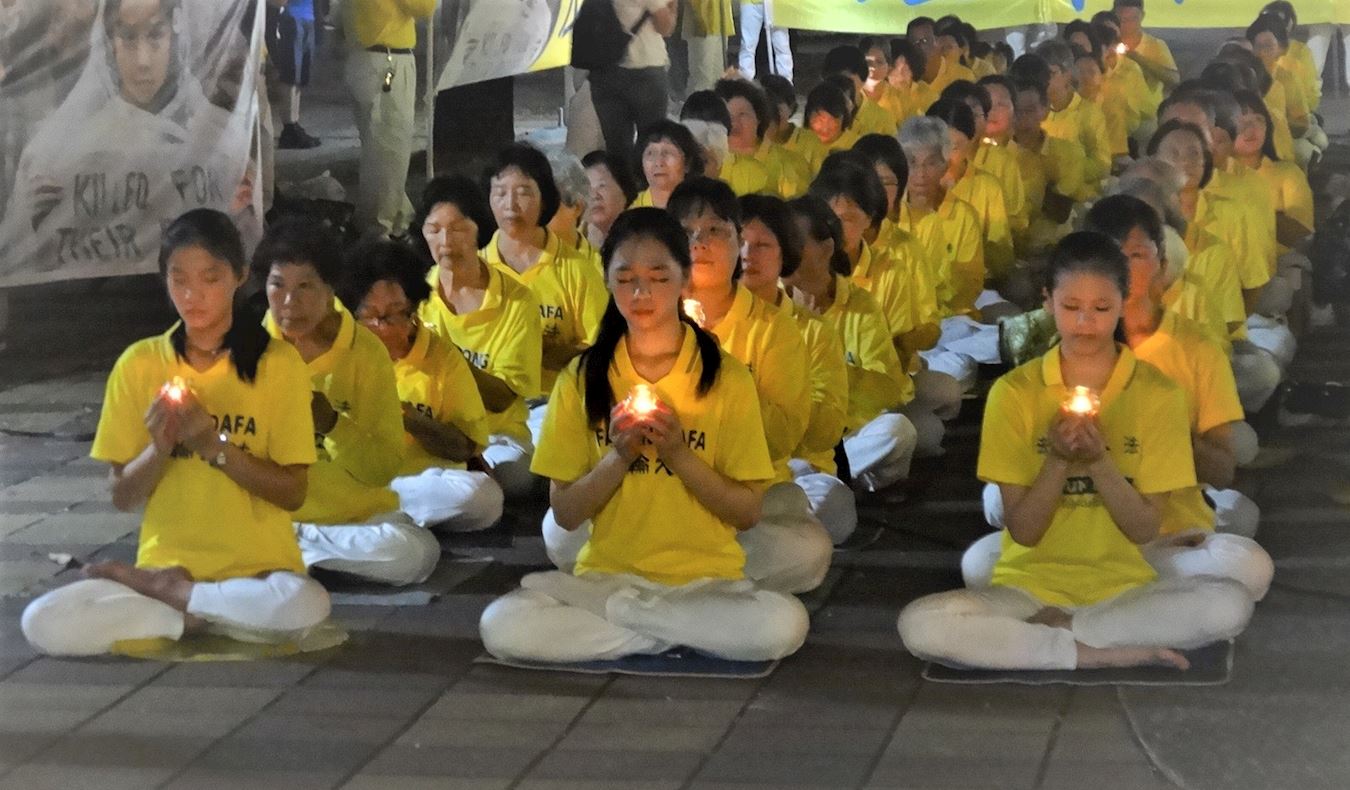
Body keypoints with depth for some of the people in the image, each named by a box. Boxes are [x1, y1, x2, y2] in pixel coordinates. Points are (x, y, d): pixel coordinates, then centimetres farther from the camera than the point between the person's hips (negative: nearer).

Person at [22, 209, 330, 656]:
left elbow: (293, 492, -4)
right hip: (164, 564, 1)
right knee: (42, 624, -25)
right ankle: (198, 615, -8)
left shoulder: (277, 363, -2)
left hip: (257, 568, 0)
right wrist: (158, 449, -14)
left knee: (304, 605, -38)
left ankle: (164, 595, -9)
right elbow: (121, 497, 5)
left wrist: (215, 445, -16)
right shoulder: (138, 364, 4)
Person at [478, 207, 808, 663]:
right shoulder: (582, 378, 4)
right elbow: (564, 513, 2)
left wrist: (680, 455, -16)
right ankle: (682, 633, -13)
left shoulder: (726, 377, 0)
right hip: (606, 575, 1)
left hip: (706, 582, -1)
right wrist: (619, 458, -14)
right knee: (500, 626, -29)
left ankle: (617, 613, -11)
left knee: (784, 625, -33)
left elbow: (748, 512, -2)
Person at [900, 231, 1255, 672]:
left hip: (1123, 586, 1)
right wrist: (1059, 459, -20)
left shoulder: (1157, 393, 0)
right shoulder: (1014, 392, 0)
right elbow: (1022, 530, -4)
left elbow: (1145, 529, -4)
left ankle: (1056, 631, -15)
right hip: (1032, 584, 0)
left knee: (1230, 605, -30)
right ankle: (1106, 652, -20)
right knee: (920, 624, -30)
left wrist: (1099, 459, -20)